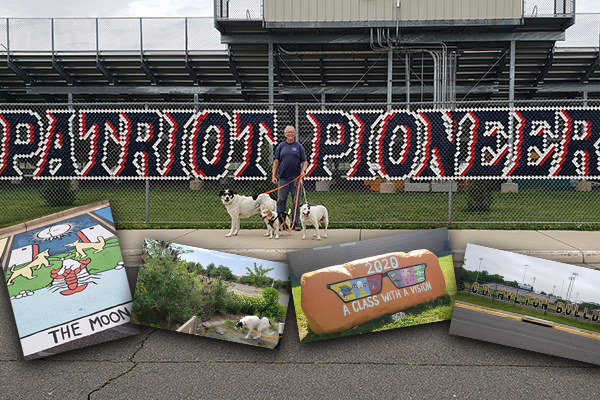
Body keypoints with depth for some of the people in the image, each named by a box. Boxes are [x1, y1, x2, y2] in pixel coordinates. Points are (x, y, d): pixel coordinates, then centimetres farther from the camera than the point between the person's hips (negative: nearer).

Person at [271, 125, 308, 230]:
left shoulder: (299, 146, 8)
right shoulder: (281, 146, 9)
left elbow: (304, 162, 7)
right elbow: (276, 162, 8)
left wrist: (303, 170, -12)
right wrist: (273, 176, 1)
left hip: (296, 178, -1)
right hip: (283, 177, 1)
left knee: (296, 202, 2)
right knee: (281, 201, 3)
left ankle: (296, 223, 10)